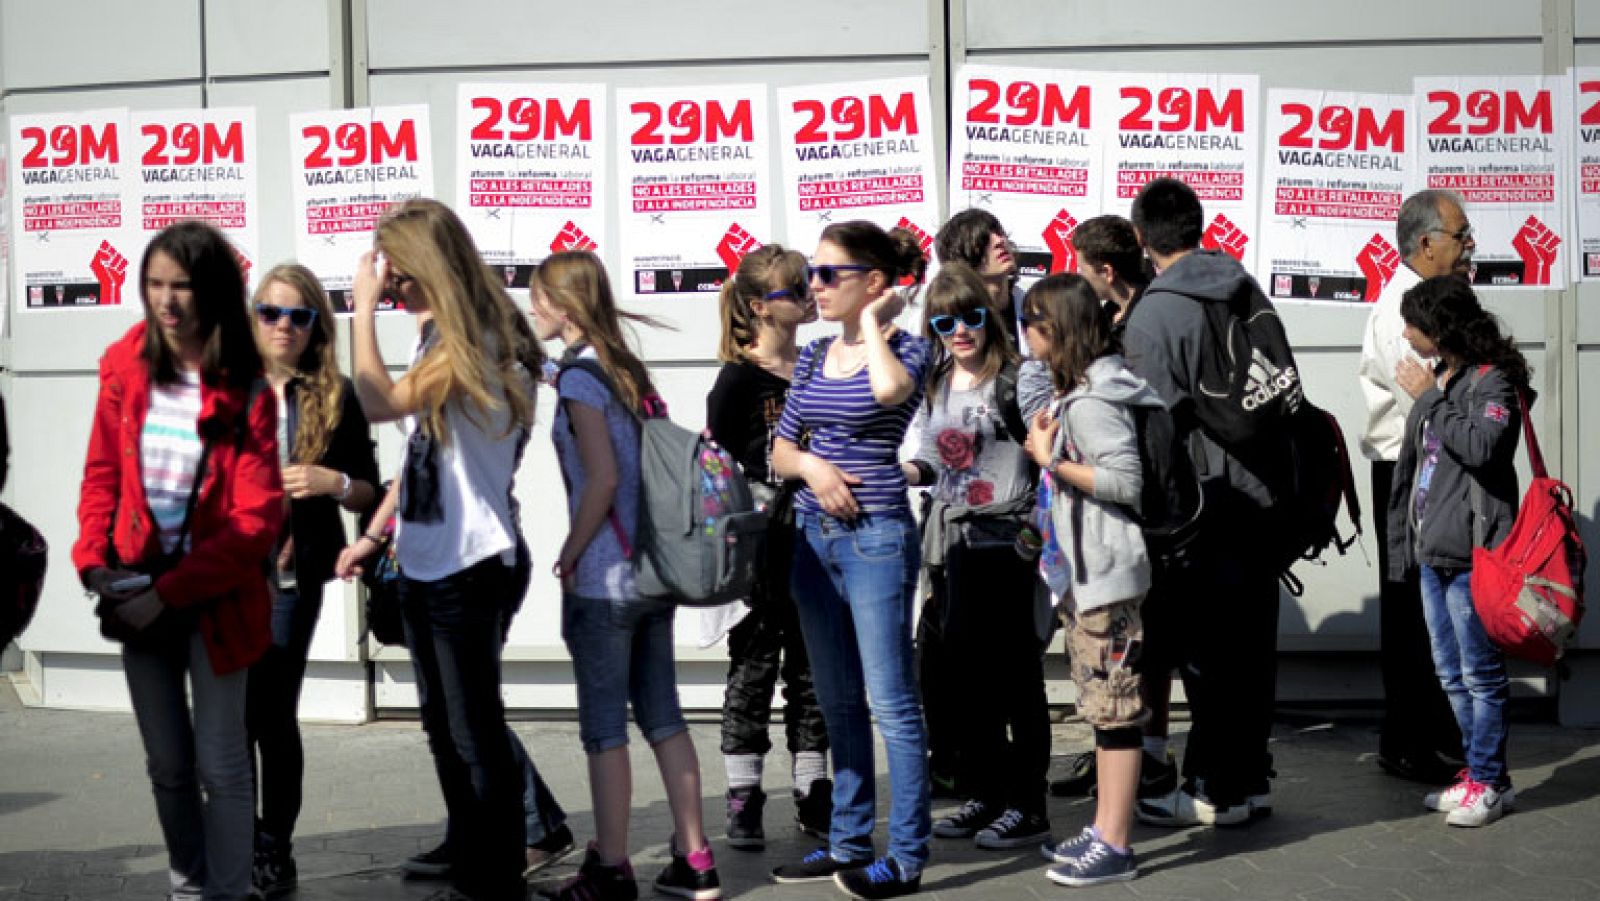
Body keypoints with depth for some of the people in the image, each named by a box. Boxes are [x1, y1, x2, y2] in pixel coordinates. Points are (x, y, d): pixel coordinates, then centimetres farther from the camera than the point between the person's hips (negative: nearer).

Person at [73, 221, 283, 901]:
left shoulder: (244, 391, -11)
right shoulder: (125, 366, 1)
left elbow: (256, 520, -14)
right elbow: (102, 474, 8)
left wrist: (166, 594, -18)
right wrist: (93, 560, -7)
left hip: (213, 597, -4)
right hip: (136, 593, 4)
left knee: (219, 764, -1)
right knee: (167, 764, 13)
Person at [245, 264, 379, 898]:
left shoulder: (336, 397, 5)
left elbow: (368, 492, 7)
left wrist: (334, 482, -12)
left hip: (292, 575, -1)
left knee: (273, 713, -3)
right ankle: (240, 841, 15)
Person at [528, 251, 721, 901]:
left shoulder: (579, 377, -12)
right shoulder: (628, 369, 12)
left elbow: (602, 479, -18)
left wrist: (569, 556, -10)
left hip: (604, 579, -8)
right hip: (654, 571, 8)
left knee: (603, 725, 1)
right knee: (662, 714, 11)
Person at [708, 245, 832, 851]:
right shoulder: (740, 377, -8)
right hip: (761, 547, -5)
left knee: (812, 671, 10)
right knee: (753, 669, 3)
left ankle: (814, 799, 20)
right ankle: (743, 803, 12)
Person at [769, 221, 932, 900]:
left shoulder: (905, 347, -6)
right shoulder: (814, 357, 10)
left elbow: (889, 389, -31)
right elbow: (781, 451, 15)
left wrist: (873, 323, -14)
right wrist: (812, 465, -7)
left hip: (877, 538, -7)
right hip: (814, 536, 7)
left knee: (891, 702, -4)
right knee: (837, 702, 14)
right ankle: (848, 843, 25)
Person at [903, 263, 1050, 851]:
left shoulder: (1016, 379, -8)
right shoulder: (934, 389, 13)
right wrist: (908, 472, 1)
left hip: (1006, 541, -7)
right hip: (952, 541, 7)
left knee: (1015, 674, -1)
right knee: (964, 674, 12)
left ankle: (1028, 806, 9)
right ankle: (986, 795, 24)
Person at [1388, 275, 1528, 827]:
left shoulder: (1492, 379, -10)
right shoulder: (1438, 376, 16)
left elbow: (1481, 447, -27)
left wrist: (1430, 397, -17)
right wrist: (1405, 543, 19)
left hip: (1471, 553, -9)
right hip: (1432, 549, 9)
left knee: (1480, 673, -2)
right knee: (1451, 673, 14)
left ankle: (1489, 782, 7)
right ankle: (1478, 772, 24)